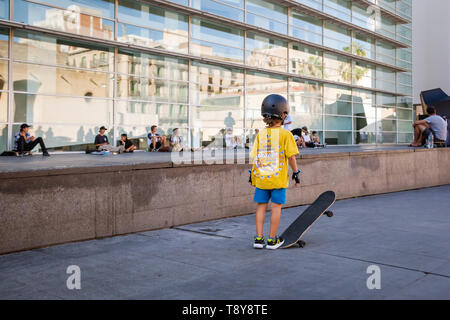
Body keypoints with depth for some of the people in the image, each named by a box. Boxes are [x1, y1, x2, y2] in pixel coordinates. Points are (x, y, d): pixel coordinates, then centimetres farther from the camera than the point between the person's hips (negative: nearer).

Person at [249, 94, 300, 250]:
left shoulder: (260, 134, 1)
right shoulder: (286, 134, -8)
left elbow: (254, 156, 2)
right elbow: (291, 156, -9)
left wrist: (252, 173, 12)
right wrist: (295, 173, 3)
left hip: (261, 177, 3)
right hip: (278, 177, -3)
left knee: (261, 206, 10)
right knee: (276, 206, 6)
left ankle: (259, 238, 12)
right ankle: (272, 240, 10)